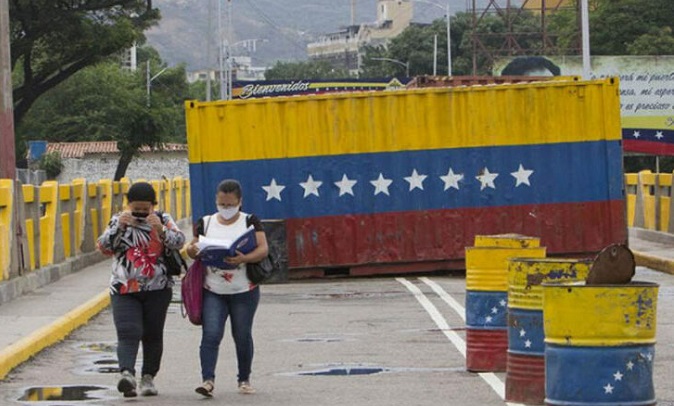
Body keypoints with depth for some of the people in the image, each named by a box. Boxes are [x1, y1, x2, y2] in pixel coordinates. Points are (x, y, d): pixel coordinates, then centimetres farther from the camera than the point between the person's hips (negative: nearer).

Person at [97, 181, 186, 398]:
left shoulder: (163, 220, 4)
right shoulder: (118, 221, 5)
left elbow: (179, 241, -11)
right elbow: (103, 246, -6)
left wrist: (161, 230, -28)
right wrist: (119, 228, -20)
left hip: (157, 289, 1)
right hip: (124, 290, -1)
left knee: (153, 335, 6)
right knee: (128, 333, -17)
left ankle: (148, 378, 19)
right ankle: (127, 373, -33)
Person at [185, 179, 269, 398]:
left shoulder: (250, 221, 0)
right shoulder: (206, 223, 7)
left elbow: (263, 248, -11)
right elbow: (194, 248, 11)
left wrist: (244, 259, -30)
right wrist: (192, 250, -15)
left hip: (244, 291, -1)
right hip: (212, 291, 1)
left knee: (242, 336, 8)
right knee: (211, 335, -12)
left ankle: (244, 379, 24)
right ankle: (208, 380, -18)